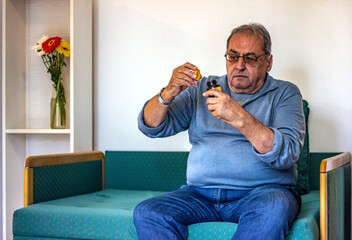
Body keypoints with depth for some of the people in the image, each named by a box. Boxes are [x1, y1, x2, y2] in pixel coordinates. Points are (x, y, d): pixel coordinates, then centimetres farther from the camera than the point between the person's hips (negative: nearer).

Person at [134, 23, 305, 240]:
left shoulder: (285, 93, 7)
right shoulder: (202, 89, 16)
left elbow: (286, 154, -10)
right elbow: (152, 128, 8)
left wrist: (239, 118, -23)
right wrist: (168, 94, -12)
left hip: (262, 190, -2)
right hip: (201, 193, 3)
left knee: (272, 209, -37)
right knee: (146, 213, -22)